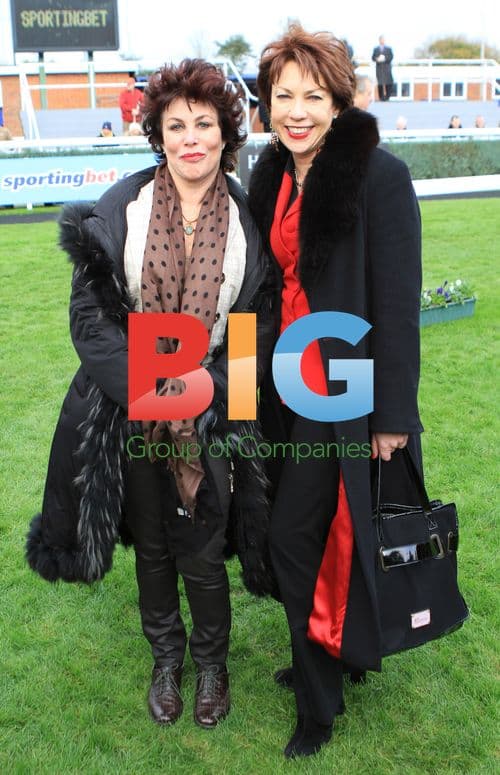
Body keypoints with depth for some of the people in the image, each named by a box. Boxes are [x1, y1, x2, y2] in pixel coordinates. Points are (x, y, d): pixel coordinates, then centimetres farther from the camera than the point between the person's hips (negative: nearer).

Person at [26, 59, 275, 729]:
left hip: (214, 419, 0)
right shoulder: (120, 209, -4)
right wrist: (152, 390, -14)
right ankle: (166, 660, 41)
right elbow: (90, 318, -5)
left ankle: (212, 662, 36)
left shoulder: (248, 219, -2)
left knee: (203, 555, 6)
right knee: (151, 547, 15)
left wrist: (200, 397, -12)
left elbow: (259, 329, 0)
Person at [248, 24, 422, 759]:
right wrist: (261, 382, 13)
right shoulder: (271, 178, 7)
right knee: (317, 529, 18)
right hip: (290, 386, 7)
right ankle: (329, 653, 41)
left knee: (294, 537, -2)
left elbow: (398, 300, -14)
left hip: (345, 390, -6)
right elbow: (270, 281, 11)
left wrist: (393, 413, -14)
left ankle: (320, 697, 21)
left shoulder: (379, 176, -14)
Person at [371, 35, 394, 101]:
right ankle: (381, 97, 0)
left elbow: (391, 57, 3)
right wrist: (377, 59, -13)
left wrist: (384, 58, -14)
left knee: (388, 83, -9)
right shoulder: (375, 49, 12)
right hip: (379, 68, 1)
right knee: (380, 83, -4)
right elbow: (373, 57, 8)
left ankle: (387, 96, -3)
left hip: (387, 68, 0)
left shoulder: (389, 48, 10)